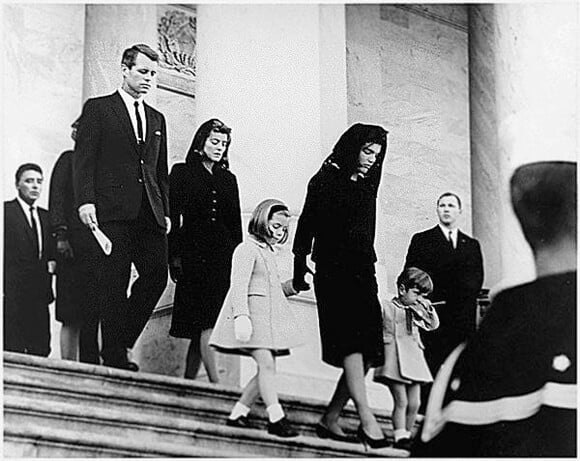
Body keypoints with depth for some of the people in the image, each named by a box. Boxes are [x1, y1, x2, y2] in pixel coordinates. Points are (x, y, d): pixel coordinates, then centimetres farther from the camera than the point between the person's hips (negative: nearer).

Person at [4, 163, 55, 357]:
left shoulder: (46, 217, 19)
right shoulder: (5, 211, 0)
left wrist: (52, 264, 3)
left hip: (39, 296, 6)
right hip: (11, 294, -6)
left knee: (41, 349, -2)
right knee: (12, 352, -13)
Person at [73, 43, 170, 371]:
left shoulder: (157, 119, 23)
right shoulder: (98, 109, 6)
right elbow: (84, 158, -2)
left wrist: (166, 211, 13)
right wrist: (85, 201, -13)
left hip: (149, 213, 5)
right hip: (112, 211, -5)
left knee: (157, 275, -6)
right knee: (113, 283, -5)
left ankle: (121, 341, 8)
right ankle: (115, 356, -1)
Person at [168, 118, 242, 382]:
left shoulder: (228, 179, 18)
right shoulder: (182, 173, 6)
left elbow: (236, 223, 17)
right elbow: (172, 216, -1)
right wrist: (175, 256, -10)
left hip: (223, 257, 4)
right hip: (193, 256, -4)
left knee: (204, 325, 1)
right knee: (205, 323, -13)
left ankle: (188, 381, 5)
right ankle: (215, 384, -21)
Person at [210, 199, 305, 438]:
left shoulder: (269, 252, 23)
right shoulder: (247, 249, -6)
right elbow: (239, 285, -16)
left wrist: (293, 286, 11)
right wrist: (241, 316, -26)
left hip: (268, 317, 9)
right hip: (252, 313, -9)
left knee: (267, 369, 3)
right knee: (266, 364, -17)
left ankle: (237, 414, 8)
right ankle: (276, 418, -19)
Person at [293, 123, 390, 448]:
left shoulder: (366, 186, 18)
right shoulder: (327, 179, 0)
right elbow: (307, 226, -5)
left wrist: (372, 274, 11)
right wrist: (300, 271, -12)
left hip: (361, 274, 7)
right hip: (334, 272, -7)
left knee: (366, 354, 0)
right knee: (352, 340, -18)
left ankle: (330, 420, 6)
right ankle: (367, 420, -24)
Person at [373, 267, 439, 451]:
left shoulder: (415, 311, 16)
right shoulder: (387, 308, -2)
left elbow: (433, 325, 22)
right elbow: (384, 337, -3)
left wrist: (429, 309, 6)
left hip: (413, 360, 7)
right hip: (395, 360, -6)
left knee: (414, 403, 4)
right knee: (401, 402, -10)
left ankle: (407, 434, 14)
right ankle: (400, 436, -9)